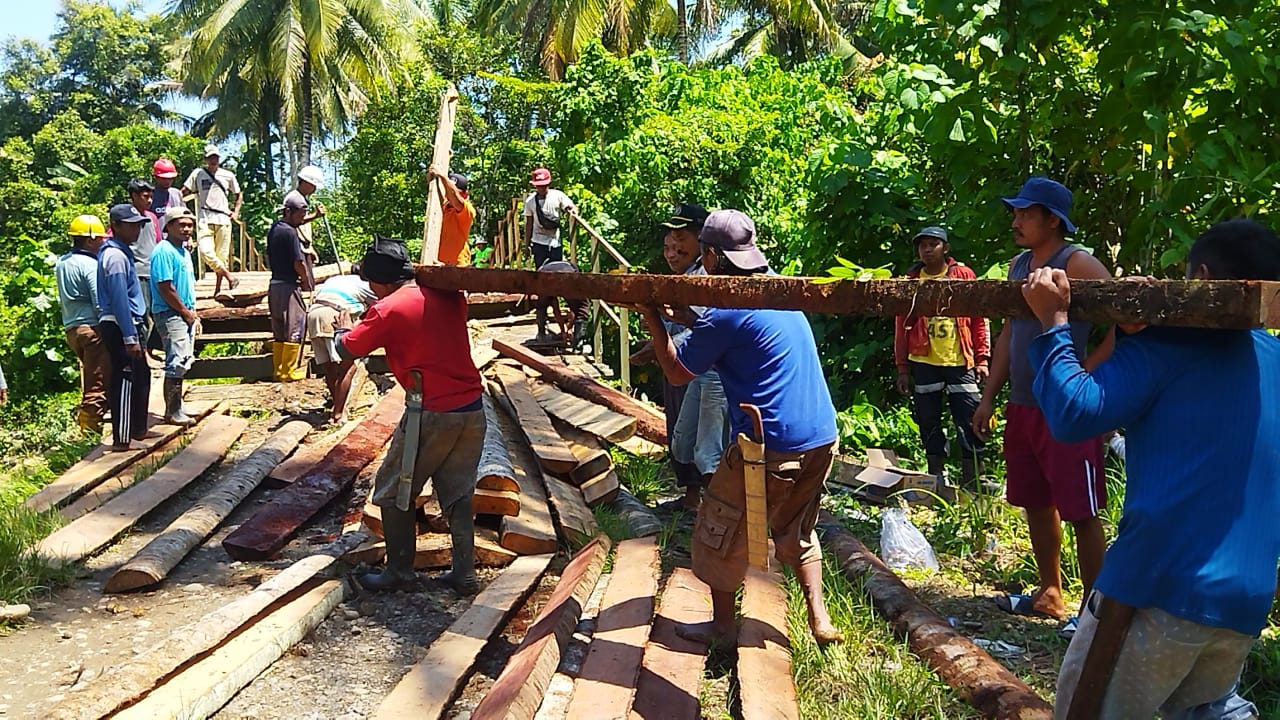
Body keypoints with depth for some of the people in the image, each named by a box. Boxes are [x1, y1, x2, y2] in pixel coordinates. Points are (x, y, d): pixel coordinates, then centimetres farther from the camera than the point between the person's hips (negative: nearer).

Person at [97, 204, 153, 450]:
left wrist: (136, 331, 20)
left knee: (141, 376, 17)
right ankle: (122, 438, 1)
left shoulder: (122, 252, 15)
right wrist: (130, 337, -24)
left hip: (128, 325, 10)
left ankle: (137, 428, 28)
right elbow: (119, 300, -22)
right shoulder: (116, 256, -15)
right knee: (125, 380, -5)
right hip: (120, 327, -10)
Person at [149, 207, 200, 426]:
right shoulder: (164, 251, -14)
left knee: (184, 362, 13)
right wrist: (186, 313, -13)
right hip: (171, 315, -10)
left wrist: (193, 314, 12)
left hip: (186, 315, 10)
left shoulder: (184, 251, 16)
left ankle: (177, 406, 22)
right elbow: (165, 288, -20)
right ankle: (172, 412, -2)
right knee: (177, 363, -8)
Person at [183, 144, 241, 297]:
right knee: (206, 251, -21)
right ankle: (230, 277, -12)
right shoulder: (198, 173, 7)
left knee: (222, 255, 1)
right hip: (204, 220, -1)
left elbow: (239, 194, 23)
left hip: (223, 220, 1)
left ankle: (218, 289, 11)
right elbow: (183, 191, 8)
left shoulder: (228, 175, 11)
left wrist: (236, 212, 12)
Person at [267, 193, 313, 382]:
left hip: (274, 283, 9)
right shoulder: (290, 232, -15)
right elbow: (298, 263, -15)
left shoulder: (273, 230, 12)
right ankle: (288, 371, -1)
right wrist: (306, 282, 0)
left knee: (279, 331, 13)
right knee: (294, 330, -3)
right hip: (289, 286, -9)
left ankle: (279, 370, 17)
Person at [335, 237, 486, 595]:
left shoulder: (388, 310, -7)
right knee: (458, 495, 16)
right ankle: (465, 573, 19)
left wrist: (341, 334, 24)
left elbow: (346, 350, 0)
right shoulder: (448, 297, 8)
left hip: (432, 414, -6)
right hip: (473, 409, 6)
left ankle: (399, 570, 19)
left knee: (393, 492, 13)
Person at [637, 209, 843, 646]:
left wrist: (653, 321, 4)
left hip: (771, 446, -8)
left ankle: (722, 625, 24)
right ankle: (819, 619, 24)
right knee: (797, 529, 25)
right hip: (822, 436, 8)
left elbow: (678, 373, -3)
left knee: (721, 531, 11)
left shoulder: (723, 313, -15)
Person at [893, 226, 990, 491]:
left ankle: (971, 486, 8)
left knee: (970, 424, -2)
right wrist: (903, 368, 4)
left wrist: (982, 359, -3)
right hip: (924, 364, 2)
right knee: (929, 424, 8)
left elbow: (979, 319, 3)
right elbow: (901, 327, 8)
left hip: (961, 363, -1)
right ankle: (936, 480, 20)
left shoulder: (964, 276, 3)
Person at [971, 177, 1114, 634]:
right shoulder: (1018, 266, 13)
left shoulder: (1078, 265, -11)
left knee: (1080, 512, 0)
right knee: (1035, 503, 15)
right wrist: (988, 398, 15)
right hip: (1022, 407, 8)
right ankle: (1050, 594, 30)